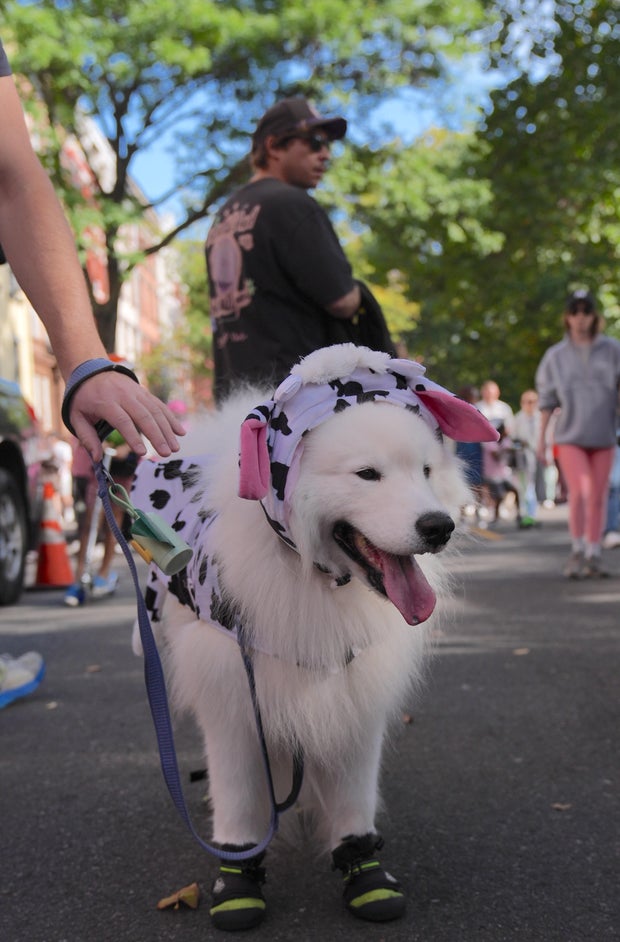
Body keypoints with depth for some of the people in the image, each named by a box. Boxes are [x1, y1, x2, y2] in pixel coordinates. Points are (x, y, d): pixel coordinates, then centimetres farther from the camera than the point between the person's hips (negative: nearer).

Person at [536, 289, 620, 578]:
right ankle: (577, 551, -4)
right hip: (570, 436, -1)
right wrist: (541, 438, 7)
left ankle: (593, 556, 18)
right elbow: (547, 401, 8)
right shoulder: (556, 355, 3)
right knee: (579, 491, -17)